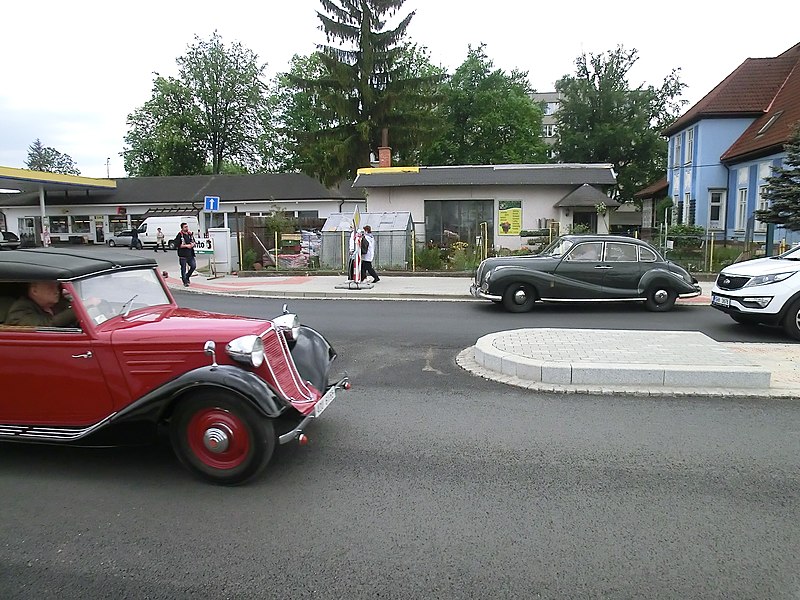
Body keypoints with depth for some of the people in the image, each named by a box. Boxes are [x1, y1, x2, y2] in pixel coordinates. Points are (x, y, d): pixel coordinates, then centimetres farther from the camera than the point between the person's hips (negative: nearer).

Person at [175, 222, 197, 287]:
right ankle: (185, 282, 9)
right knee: (183, 268, 1)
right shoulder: (179, 235, -7)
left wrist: (193, 244, -1)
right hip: (183, 255, -5)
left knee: (193, 266, 3)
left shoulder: (190, 234, 11)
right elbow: (177, 245, -14)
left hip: (190, 254, 6)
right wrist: (186, 246, -15)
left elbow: (194, 241, 22)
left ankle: (187, 277, 26)